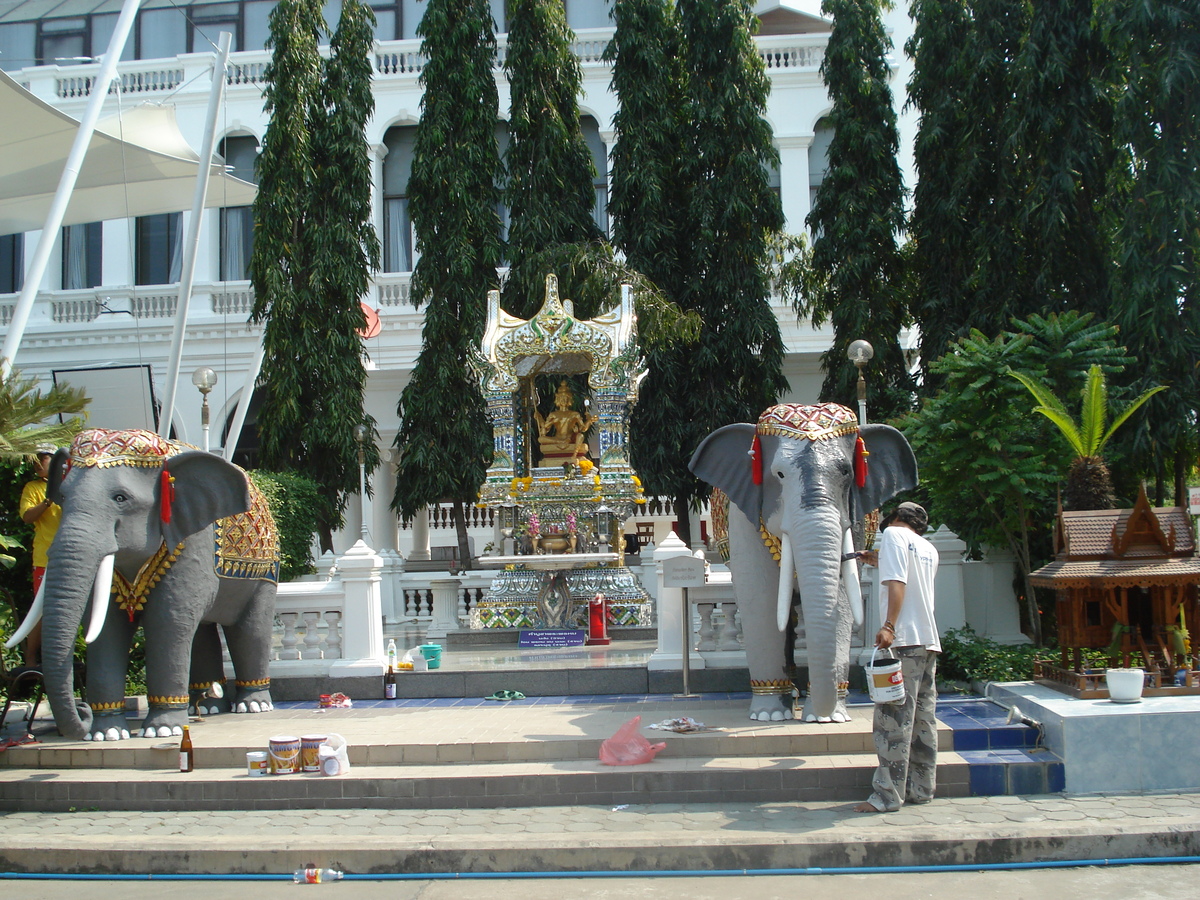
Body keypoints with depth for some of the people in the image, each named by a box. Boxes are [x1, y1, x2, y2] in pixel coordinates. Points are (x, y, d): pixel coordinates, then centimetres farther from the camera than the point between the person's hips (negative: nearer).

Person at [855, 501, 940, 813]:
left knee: (893, 720, -8)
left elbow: (897, 584, -13)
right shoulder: (930, 549, 21)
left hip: (904, 640, -8)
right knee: (923, 720, 10)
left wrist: (889, 626, -22)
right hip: (929, 641, 8)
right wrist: (881, 561, 49)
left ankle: (888, 796, -8)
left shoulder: (893, 534, 1)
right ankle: (921, 789, 15)